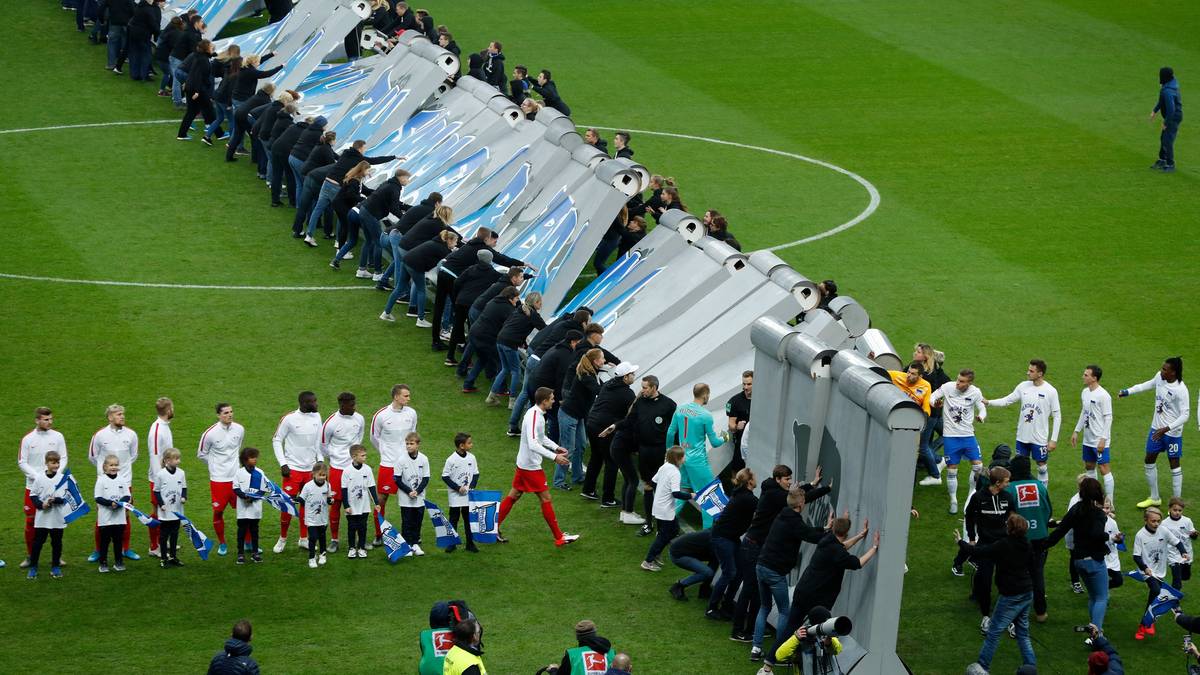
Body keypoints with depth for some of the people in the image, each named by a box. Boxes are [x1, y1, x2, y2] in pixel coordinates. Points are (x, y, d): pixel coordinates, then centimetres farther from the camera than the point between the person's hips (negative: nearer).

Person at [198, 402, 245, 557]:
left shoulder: (239, 429, -1)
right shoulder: (210, 433, -13)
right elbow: (201, 454, 2)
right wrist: (215, 466, 7)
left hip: (237, 477, 3)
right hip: (218, 479, -3)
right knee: (218, 512, 2)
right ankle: (221, 543, 20)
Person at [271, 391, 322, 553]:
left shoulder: (316, 417, 1)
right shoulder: (289, 419, -13)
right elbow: (276, 440, -6)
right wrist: (283, 464, -11)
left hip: (310, 468, 5)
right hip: (293, 468, -5)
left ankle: (304, 539, 19)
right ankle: (282, 539, 12)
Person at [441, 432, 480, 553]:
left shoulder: (471, 457, 0)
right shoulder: (451, 460, -12)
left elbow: (476, 474, 9)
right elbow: (445, 477, -9)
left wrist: (472, 487, -6)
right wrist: (458, 488, -14)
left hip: (469, 495, 3)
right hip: (455, 496, -3)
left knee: (469, 518, 8)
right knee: (454, 519, 5)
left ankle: (470, 543, 15)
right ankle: (451, 543, 13)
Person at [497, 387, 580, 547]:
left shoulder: (537, 414, 7)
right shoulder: (534, 417, -25)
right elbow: (533, 444, -33)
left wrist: (556, 447, 17)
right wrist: (554, 457, -33)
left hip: (523, 463, 10)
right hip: (531, 466, -10)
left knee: (514, 495, 15)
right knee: (545, 499, -2)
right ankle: (559, 537, 5)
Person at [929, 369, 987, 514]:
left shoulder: (975, 392, -7)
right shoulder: (948, 387, -11)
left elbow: (982, 408, 3)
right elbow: (933, 396, 1)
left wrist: (981, 416, -20)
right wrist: (935, 402, -24)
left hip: (968, 435, 1)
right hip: (950, 435, -1)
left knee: (978, 464, -3)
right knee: (951, 469, 2)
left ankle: (971, 494, 19)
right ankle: (953, 501, 17)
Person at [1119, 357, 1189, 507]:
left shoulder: (1181, 390, -27)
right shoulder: (1160, 377, -7)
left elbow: (1185, 415, -24)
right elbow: (1150, 384, 16)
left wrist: (1166, 429, -29)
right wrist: (1128, 391, 18)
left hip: (1172, 433, -8)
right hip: (1156, 428, 8)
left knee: (1174, 465, 4)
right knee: (1149, 461, 15)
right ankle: (1154, 498, 32)